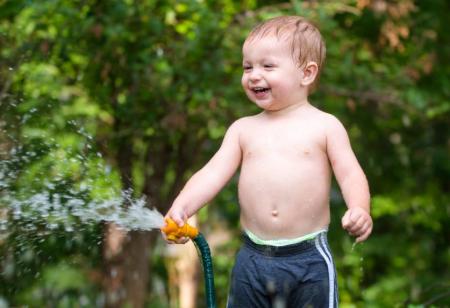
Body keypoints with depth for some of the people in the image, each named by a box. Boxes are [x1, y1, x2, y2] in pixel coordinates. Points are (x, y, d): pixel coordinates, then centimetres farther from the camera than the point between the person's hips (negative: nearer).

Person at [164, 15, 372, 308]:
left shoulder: (325, 126, 0)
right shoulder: (243, 129, 9)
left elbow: (351, 175, -5)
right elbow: (213, 173, 1)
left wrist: (359, 210, -26)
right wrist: (182, 206, -16)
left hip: (309, 260, -3)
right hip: (253, 258, 3)